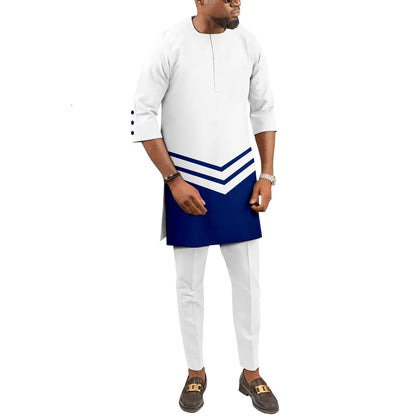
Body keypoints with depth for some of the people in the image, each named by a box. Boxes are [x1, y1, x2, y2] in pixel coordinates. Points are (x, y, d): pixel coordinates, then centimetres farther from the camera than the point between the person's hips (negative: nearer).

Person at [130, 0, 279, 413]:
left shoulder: (248, 43, 0)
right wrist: (174, 181, -11)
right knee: (189, 283, 8)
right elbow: (143, 117, -7)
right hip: (188, 182, -3)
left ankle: (251, 373, 28)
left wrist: (267, 175, 2)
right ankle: (195, 372, 30)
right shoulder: (170, 44, -10)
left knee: (247, 279, 9)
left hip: (239, 177, 3)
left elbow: (264, 111, 9)